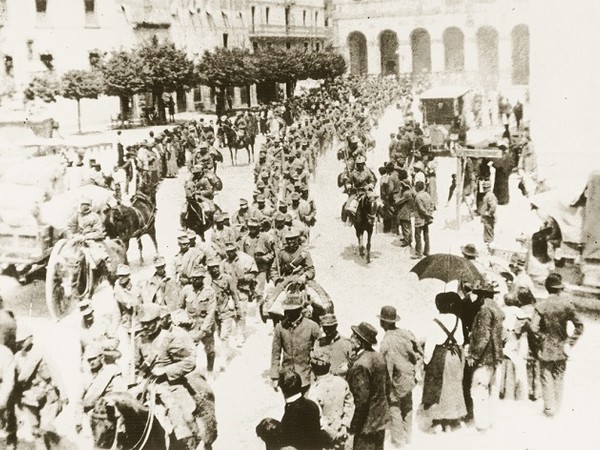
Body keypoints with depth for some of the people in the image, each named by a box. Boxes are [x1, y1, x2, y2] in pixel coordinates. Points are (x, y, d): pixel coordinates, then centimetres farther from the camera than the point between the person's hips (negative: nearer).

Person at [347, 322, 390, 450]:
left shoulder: (359, 366, -26)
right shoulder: (378, 356, 0)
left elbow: (362, 401, -25)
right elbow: (387, 385, 11)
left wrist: (354, 427, -16)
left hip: (368, 423, -8)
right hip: (381, 418, 8)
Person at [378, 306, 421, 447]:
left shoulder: (386, 343, -27)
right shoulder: (406, 334, -9)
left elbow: (387, 368, -24)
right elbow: (417, 355, 0)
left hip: (396, 382, -6)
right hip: (409, 378, 6)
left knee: (394, 410, 11)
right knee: (407, 407, 23)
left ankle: (398, 440, 21)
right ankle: (408, 436, 38)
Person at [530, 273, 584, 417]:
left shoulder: (541, 306, -12)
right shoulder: (567, 305, -9)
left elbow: (534, 327, -21)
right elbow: (579, 326, -11)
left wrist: (542, 338, -6)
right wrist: (570, 343, -4)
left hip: (546, 348, -2)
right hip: (561, 348, 2)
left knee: (547, 378, 9)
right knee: (559, 377, 16)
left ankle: (549, 407, 9)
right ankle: (557, 406, 24)